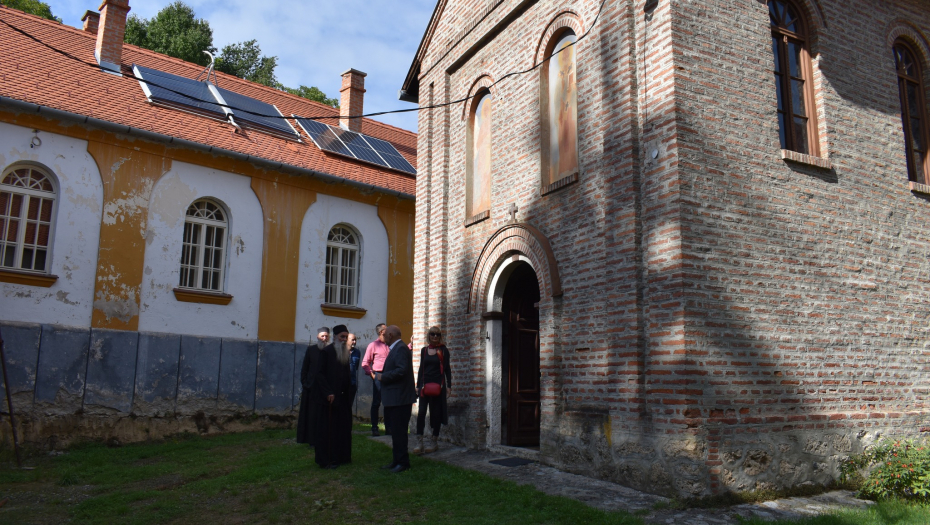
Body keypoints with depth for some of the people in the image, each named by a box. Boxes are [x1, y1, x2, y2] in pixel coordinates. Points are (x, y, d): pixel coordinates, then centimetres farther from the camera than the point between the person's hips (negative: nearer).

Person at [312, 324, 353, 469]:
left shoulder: (346, 353, 12)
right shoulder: (327, 351, -8)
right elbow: (320, 373, -11)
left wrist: (348, 391, 8)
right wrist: (328, 393, -17)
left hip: (342, 397, 7)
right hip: (329, 397, -7)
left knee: (343, 428, 8)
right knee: (327, 429, -1)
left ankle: (341, 456, 16)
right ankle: (326, 460, 5)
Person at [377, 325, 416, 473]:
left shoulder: (401, 349, -15)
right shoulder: (396, 348, 17)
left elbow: (402, 370, -26)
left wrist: (383, 376, -17)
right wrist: (382, 376, 8)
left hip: (399, 399, -11)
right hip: (394, 399, 11)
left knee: (398, 432, -5)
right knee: (396, 431, 15)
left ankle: (403, 462, 2)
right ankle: (396, 461, 23)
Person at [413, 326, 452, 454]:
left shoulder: (443, 350, 1)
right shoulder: (424, 350, 10)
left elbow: (447, 369, 2)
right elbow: (421, 368, 14)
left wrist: (449, 385, -3)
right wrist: (418, 385, 11)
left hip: (438, 384, -2)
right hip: (425, 383, 2)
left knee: (436, 412, 4)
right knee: (421, 411, -6)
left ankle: (434, 441, 13)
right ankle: (419, 441, -3)